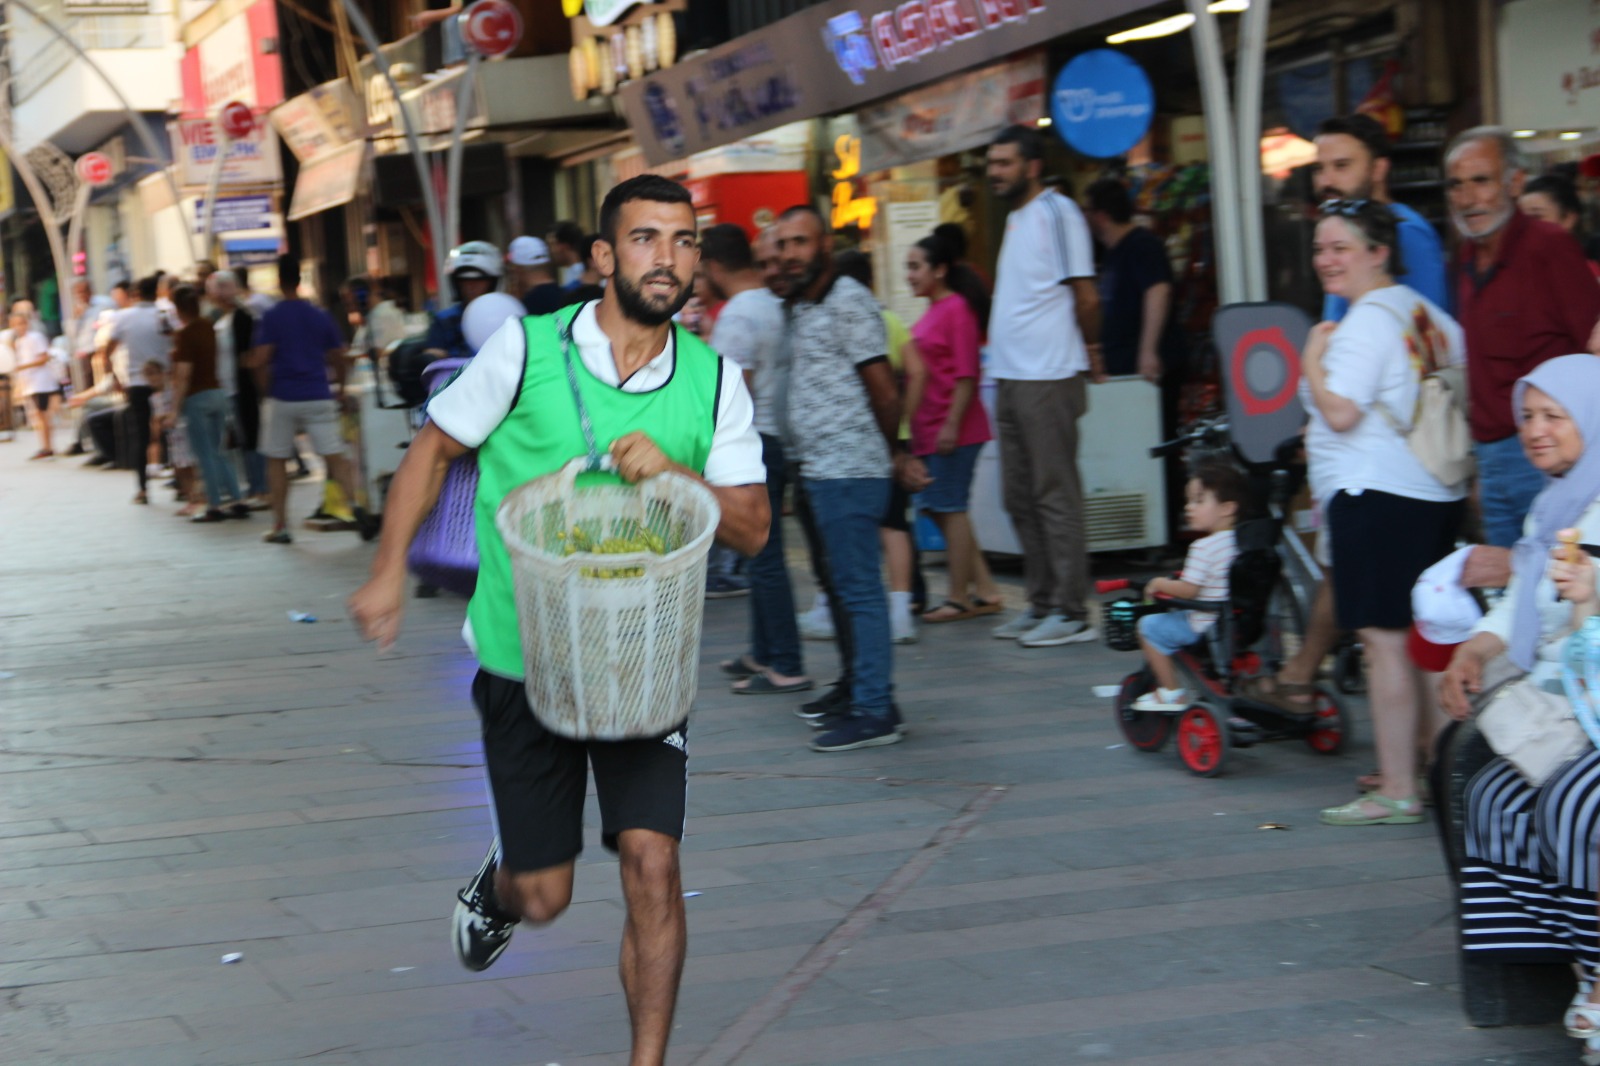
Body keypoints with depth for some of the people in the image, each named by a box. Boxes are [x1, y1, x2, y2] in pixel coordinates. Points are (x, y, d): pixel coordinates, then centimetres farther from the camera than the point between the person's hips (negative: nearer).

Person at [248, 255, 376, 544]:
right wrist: (340, 388, 29)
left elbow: (259, 361, -13)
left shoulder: (271, 317, -5)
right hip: (318, 397, 2)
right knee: (335, 456, -2)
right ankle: (355, 505, -23)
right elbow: (339, 359, 12)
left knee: (276, 460, 10)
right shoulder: (321, 317, 6)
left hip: (283, 398, -2)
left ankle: (280, 526, 10)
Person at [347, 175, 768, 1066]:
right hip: (526, 659, -1)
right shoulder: (527, 351, -8)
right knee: (545, 895, 8)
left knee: (652, 861, -12)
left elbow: (752, 526, -3)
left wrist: (672, 472, -20)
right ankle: (498, 888, 46)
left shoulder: (715, 382, -1)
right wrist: (390, 573, -3)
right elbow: (434, 452, 4)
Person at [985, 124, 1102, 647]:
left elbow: (1085, 295, -11)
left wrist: (1088, 351, 1)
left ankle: (1071, 612, -4)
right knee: (1020, 499, 12)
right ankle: (1041, 603, 19)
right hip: (1010, 376, 9)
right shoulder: (1016, 217, 18)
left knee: (1055, 496, -7)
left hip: (1047, 378, -9)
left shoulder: (1056, 213, -10)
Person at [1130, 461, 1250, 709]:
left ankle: (1172, 693, 5)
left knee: (1149, 627, 1)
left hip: (1205, 627, -8)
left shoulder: (1204, 548, -20)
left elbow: (1188, 590, -21)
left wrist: (1160, 584, -4)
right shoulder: (1239, 542, 5)